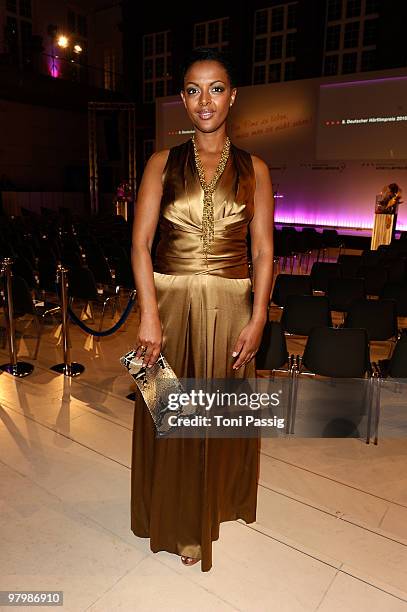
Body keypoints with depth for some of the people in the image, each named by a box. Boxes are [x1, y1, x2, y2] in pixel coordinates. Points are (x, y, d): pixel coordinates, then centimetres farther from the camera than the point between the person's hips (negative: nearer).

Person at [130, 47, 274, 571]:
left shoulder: (254, 169, 5)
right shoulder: (162, 163, 4)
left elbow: (263, 252, 1)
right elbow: (140, 242, -4)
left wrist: (257, 319, -9)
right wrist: (150, 317, -14)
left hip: (230, 307, 1)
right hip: (171, 302, 0)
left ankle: (219, 502, 42)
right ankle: (181, 522, 34)